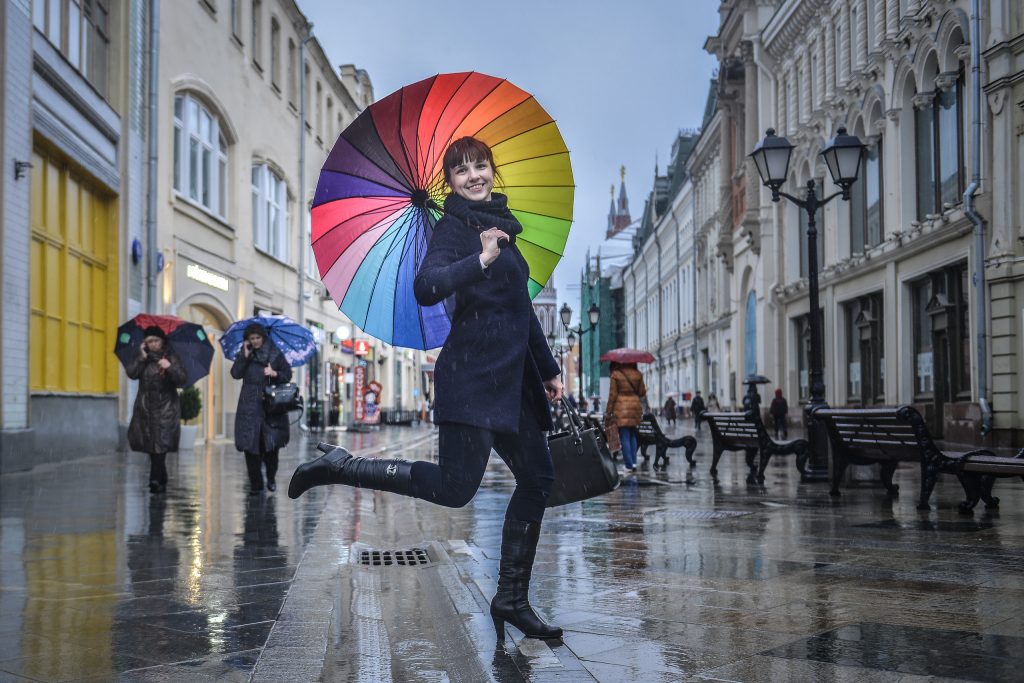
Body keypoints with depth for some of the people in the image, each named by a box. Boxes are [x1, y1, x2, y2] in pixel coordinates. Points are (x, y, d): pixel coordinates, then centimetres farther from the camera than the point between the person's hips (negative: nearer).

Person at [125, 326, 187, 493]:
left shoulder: (172, 357, 1)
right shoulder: (142, 358, 11)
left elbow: (182, 380, -8)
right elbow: (131, 373, -5)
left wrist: (170, 367, -24)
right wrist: (142, 357, -10)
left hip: (165, 408, -3)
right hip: (145, 408, 4)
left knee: (160, 445, -13)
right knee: (151, 446, 5)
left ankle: (156, 480, -17)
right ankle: (161, 480, 17)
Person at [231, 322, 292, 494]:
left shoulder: (275, 354, 4)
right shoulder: (244, 354, 8)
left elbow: (288, 375, 6)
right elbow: (235, 374, -4)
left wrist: (275, 374, -12)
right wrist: (245, 356, -11)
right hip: (249, 406, 1)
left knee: (271, 445, -2)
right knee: (250, 445, -2)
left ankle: (271, 479, 17)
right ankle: (255, 483, 7)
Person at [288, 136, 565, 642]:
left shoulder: (500, 224, 19)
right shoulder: (454, 227, -6)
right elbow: (426, 288, -25)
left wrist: (548, 369, 27)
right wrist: (480, 261, -35)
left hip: (511, 379, 9)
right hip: (472, 376, -9)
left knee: (538, 478, 8)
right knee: (455, 487, -12)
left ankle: (512, 599, 17)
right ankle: (339, 466, 3)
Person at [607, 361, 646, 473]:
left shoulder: (615, 374, -6)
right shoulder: (637, 374, 4)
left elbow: (612, 394, -6)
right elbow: (642, 392, 7)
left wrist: (609, 411, 0)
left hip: (621, 408, -4)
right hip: (635, 406, 4)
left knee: (624, 437, -1)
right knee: (633, 435, 16)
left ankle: (629, 465, -3)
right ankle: (634, 462, 13)